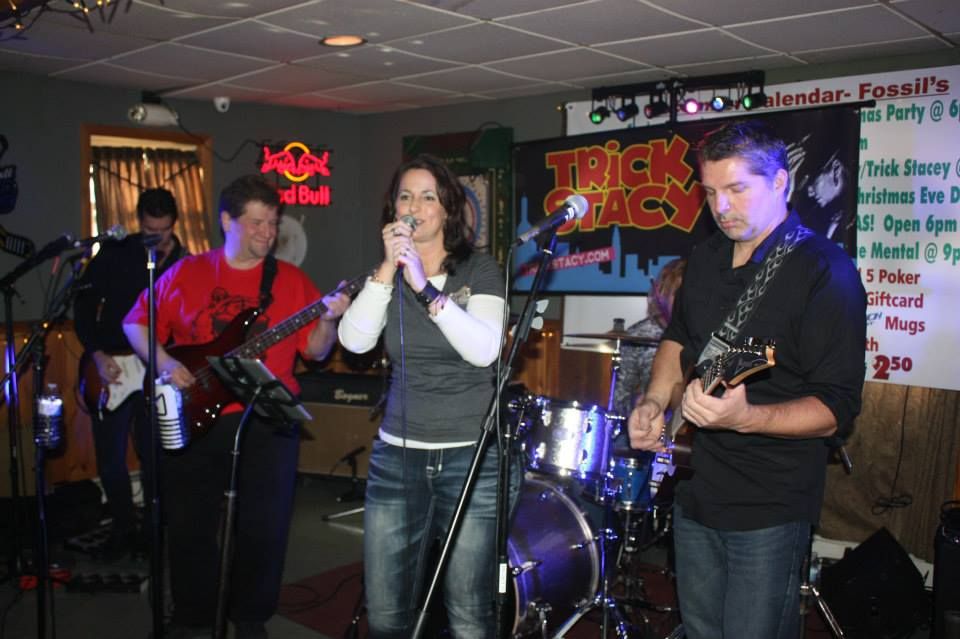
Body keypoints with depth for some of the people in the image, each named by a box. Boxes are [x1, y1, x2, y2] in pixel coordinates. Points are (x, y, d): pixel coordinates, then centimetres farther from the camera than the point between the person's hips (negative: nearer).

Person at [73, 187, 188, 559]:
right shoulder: (113, 255, -3)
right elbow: (84, 307, 0)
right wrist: (97, 354, -10)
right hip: (110, 368, 0)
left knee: (154, 457, 7)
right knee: (111, 459, 5)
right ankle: (124, 528, 22)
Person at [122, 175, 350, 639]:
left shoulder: (292, 280, 3)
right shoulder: (185, 273, 5)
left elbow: (315, 350, 1)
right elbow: (136, 323, 9)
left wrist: (329, 318, -19)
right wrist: (164, 363, -8)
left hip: (267, 422, 0)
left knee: (264, 528, 3)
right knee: (189, 526, 9)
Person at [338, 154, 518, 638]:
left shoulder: (479, 270, -1)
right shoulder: (388, 275, 7)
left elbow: (485, 350, -18)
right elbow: (354, 340, -10)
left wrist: (425, 288, -23)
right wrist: (388, 269, -17)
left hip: (473, 457, -3)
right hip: (397, 455, 3)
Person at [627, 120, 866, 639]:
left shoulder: (824, 271, -17)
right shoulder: (706, 258, 5)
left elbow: (837, 410, -20)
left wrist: (746, 417, -37)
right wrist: (657, 400, 1)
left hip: (769, 511, -7)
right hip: (695, 493, 7)